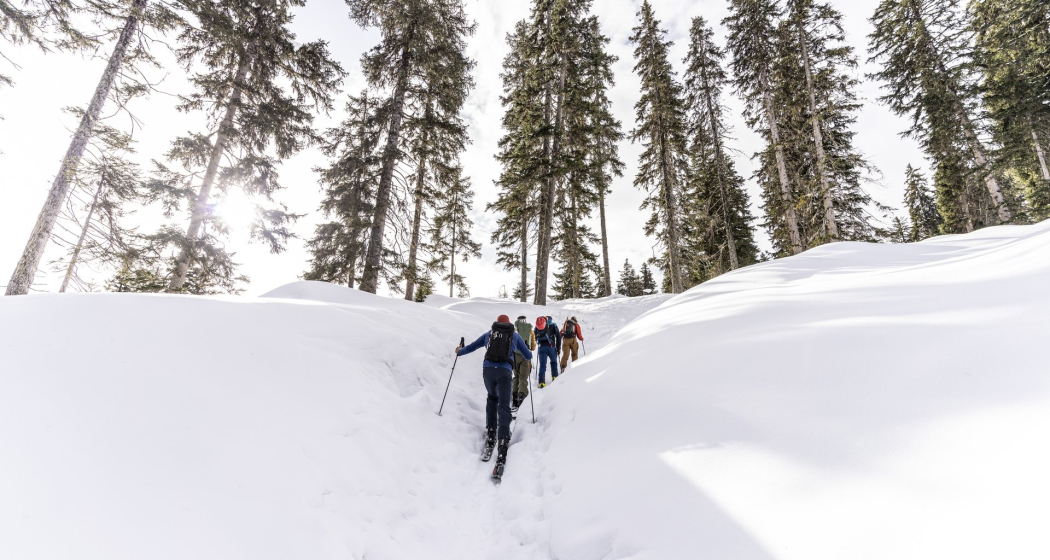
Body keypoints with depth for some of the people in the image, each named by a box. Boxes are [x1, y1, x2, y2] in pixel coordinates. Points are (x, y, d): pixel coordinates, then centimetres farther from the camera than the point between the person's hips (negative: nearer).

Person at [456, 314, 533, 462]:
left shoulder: (489, 334, 20)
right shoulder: (515, 336, 18)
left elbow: (471, 347, 27)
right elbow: (528, 356, 25)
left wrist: (459, 351, 47)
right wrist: (530, 352, 49)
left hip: (488, 369, 2)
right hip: (504, 371, -2)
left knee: (492, 398, 26)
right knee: (503, 406, -4)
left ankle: (490, 432, 19)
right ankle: (503, 440, -19)